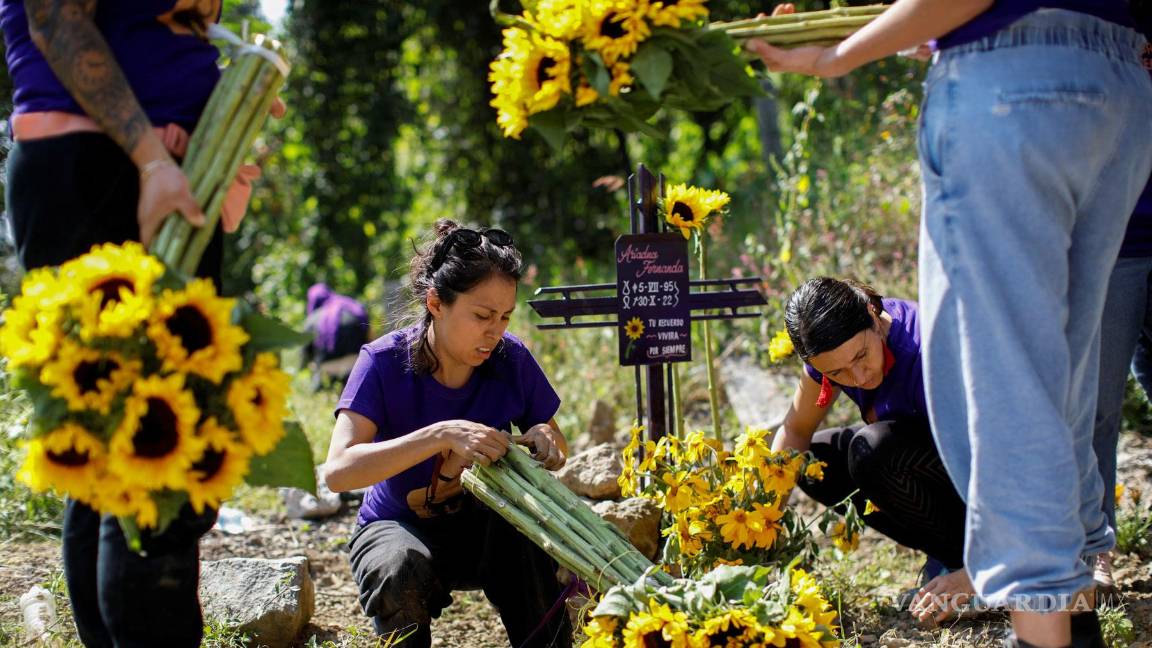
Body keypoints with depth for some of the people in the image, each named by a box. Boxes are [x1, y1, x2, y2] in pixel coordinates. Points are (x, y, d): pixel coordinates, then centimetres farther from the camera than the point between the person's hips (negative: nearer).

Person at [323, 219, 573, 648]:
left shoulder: (511, 359, -10)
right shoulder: (385, 363, -20)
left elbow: (559, 452, 5)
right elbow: (338, 471, -33)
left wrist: (544, 438, -21)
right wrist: (441, 435, -43)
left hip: (483, 530, 2)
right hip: (399, 526, -2)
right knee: (402, 568, -37)